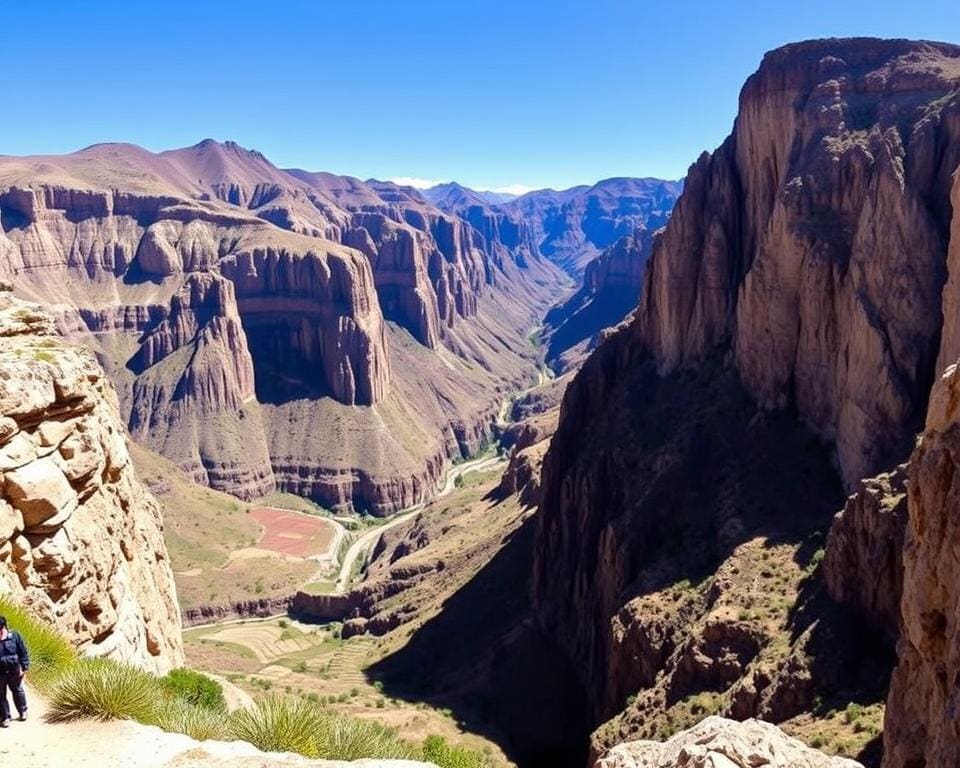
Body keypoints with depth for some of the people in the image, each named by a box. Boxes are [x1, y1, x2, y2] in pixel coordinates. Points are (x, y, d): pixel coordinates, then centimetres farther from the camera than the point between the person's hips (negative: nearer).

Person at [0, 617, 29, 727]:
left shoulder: (14, 636, -11)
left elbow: (23, 652, -5)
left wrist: (24, 667, -6)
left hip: (14, 671, 0)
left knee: (17, 690, 17)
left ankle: (23, 711, 35)